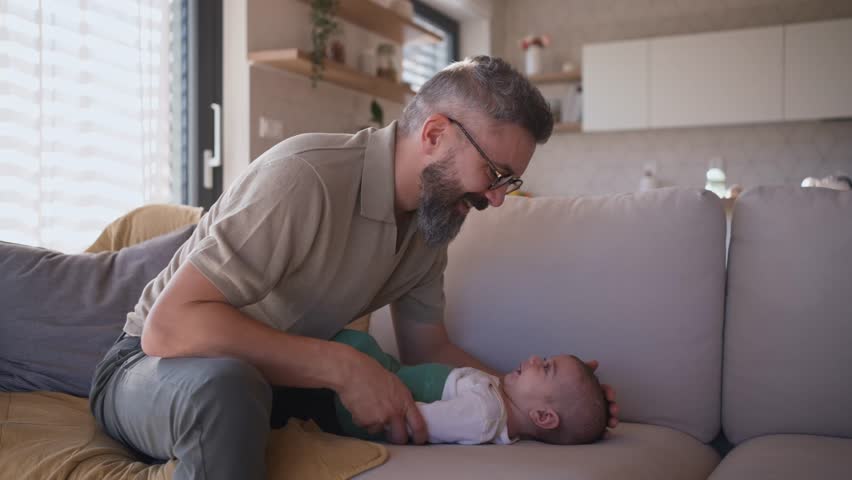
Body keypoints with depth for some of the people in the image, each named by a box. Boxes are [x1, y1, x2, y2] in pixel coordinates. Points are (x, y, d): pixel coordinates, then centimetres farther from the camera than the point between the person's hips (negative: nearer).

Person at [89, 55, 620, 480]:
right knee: (226, 382, -42)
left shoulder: (432, 214, -2)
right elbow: (168, 327, -34)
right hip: (154, 366, -6)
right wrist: (341, 365, -37)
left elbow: (427, 348, 7)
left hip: (278, 376, 7)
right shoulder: (304, 177, -29)